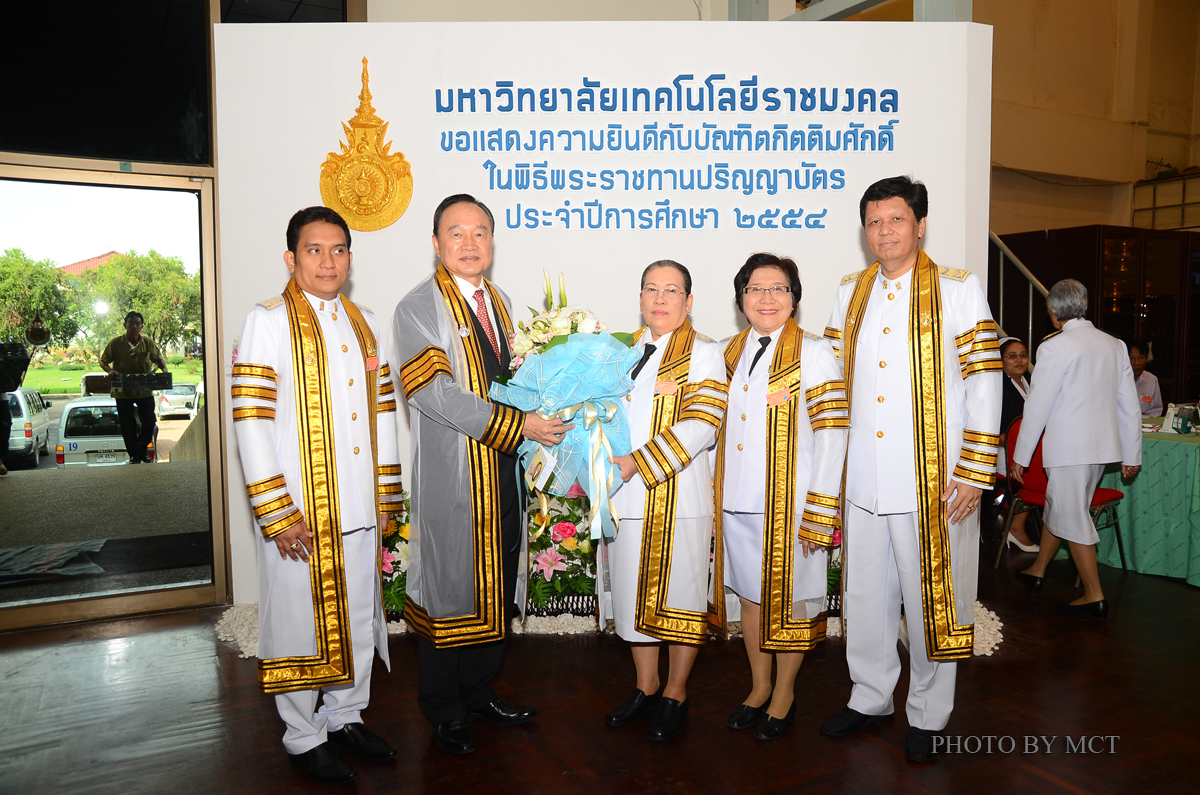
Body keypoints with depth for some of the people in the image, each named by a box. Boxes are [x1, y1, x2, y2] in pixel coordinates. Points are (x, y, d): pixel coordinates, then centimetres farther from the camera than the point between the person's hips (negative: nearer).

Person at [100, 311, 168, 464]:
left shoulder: (147, 342, 4)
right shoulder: (116, 342, -1)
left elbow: (158, 359, 11)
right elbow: (103, 361, 3)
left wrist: (164, 369, -9)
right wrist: (110, 371, -18)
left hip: (145, 390, 1)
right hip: (123, 392, -1)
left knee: (149, 422, 3)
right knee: (127, 426, 5)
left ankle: (142, 449, 28)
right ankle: (134, 455, 18)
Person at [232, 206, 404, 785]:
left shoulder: (363, 322, 11)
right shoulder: (268, 322, -7)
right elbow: (250, 421, -12)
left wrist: (385, 494, 10)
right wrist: (277, 513, -16)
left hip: (358, 509, 6)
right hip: (299, 512, -5)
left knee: (360, 617, 15)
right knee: (302, 622, 7)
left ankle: (345, 717, 34)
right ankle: (304, 738, 25)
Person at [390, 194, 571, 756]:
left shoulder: (499, 302, 13)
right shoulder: (418, 309, -9)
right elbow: (434, 393, -20)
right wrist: (519, 425, -19)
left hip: (504, 475, 7)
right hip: (452, 479, -6)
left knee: (497, 588, 15)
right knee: (449, 591, 6)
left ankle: (479, 692, 34)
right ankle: (444, 711, 25)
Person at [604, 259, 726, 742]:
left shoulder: (703, 353, -3)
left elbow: (701, 425, -15)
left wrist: (639, 464, -20)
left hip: (679, 497, -5)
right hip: (625, 496, 5)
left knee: (679, 596, 5)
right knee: (634, 594, 14)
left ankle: (676, 695, 23)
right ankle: (646, 689, 31)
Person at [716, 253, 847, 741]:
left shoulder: (813, 354, -7)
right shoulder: (732, 353, 10)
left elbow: (831, 438, -11)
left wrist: (818, 514, -15)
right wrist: (718, 497, 10)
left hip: (789, 505, -5)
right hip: (738, 502, 5)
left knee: (788, 599, 8)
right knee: (751, 594, 15)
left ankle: (784, 694, 27)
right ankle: (759, 687, 33)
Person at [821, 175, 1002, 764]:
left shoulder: (959, 290, -2)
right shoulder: (849, 294, 10)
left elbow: (984, 382, -5)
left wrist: (974, 473, -9)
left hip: (933, 483, -4)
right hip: (862, 479, 4)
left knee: (931, 596, 7)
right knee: (865, 594, 14)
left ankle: (928, 717, 26)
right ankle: (870, 698, 33)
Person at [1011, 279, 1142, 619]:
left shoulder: (1054, 347, -14)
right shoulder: (1115, 345, 7)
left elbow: (1037, 406, -12)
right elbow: (1130, 406, 10)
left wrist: (1021, 456, -4)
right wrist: (1132, 455, 17)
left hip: (1068, 448, -7)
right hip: (1103, 446, 7)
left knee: (1072, 518, 3)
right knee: (1058, 507, 20)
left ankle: (1094, 597, 9)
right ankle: (1037, 571, 33)